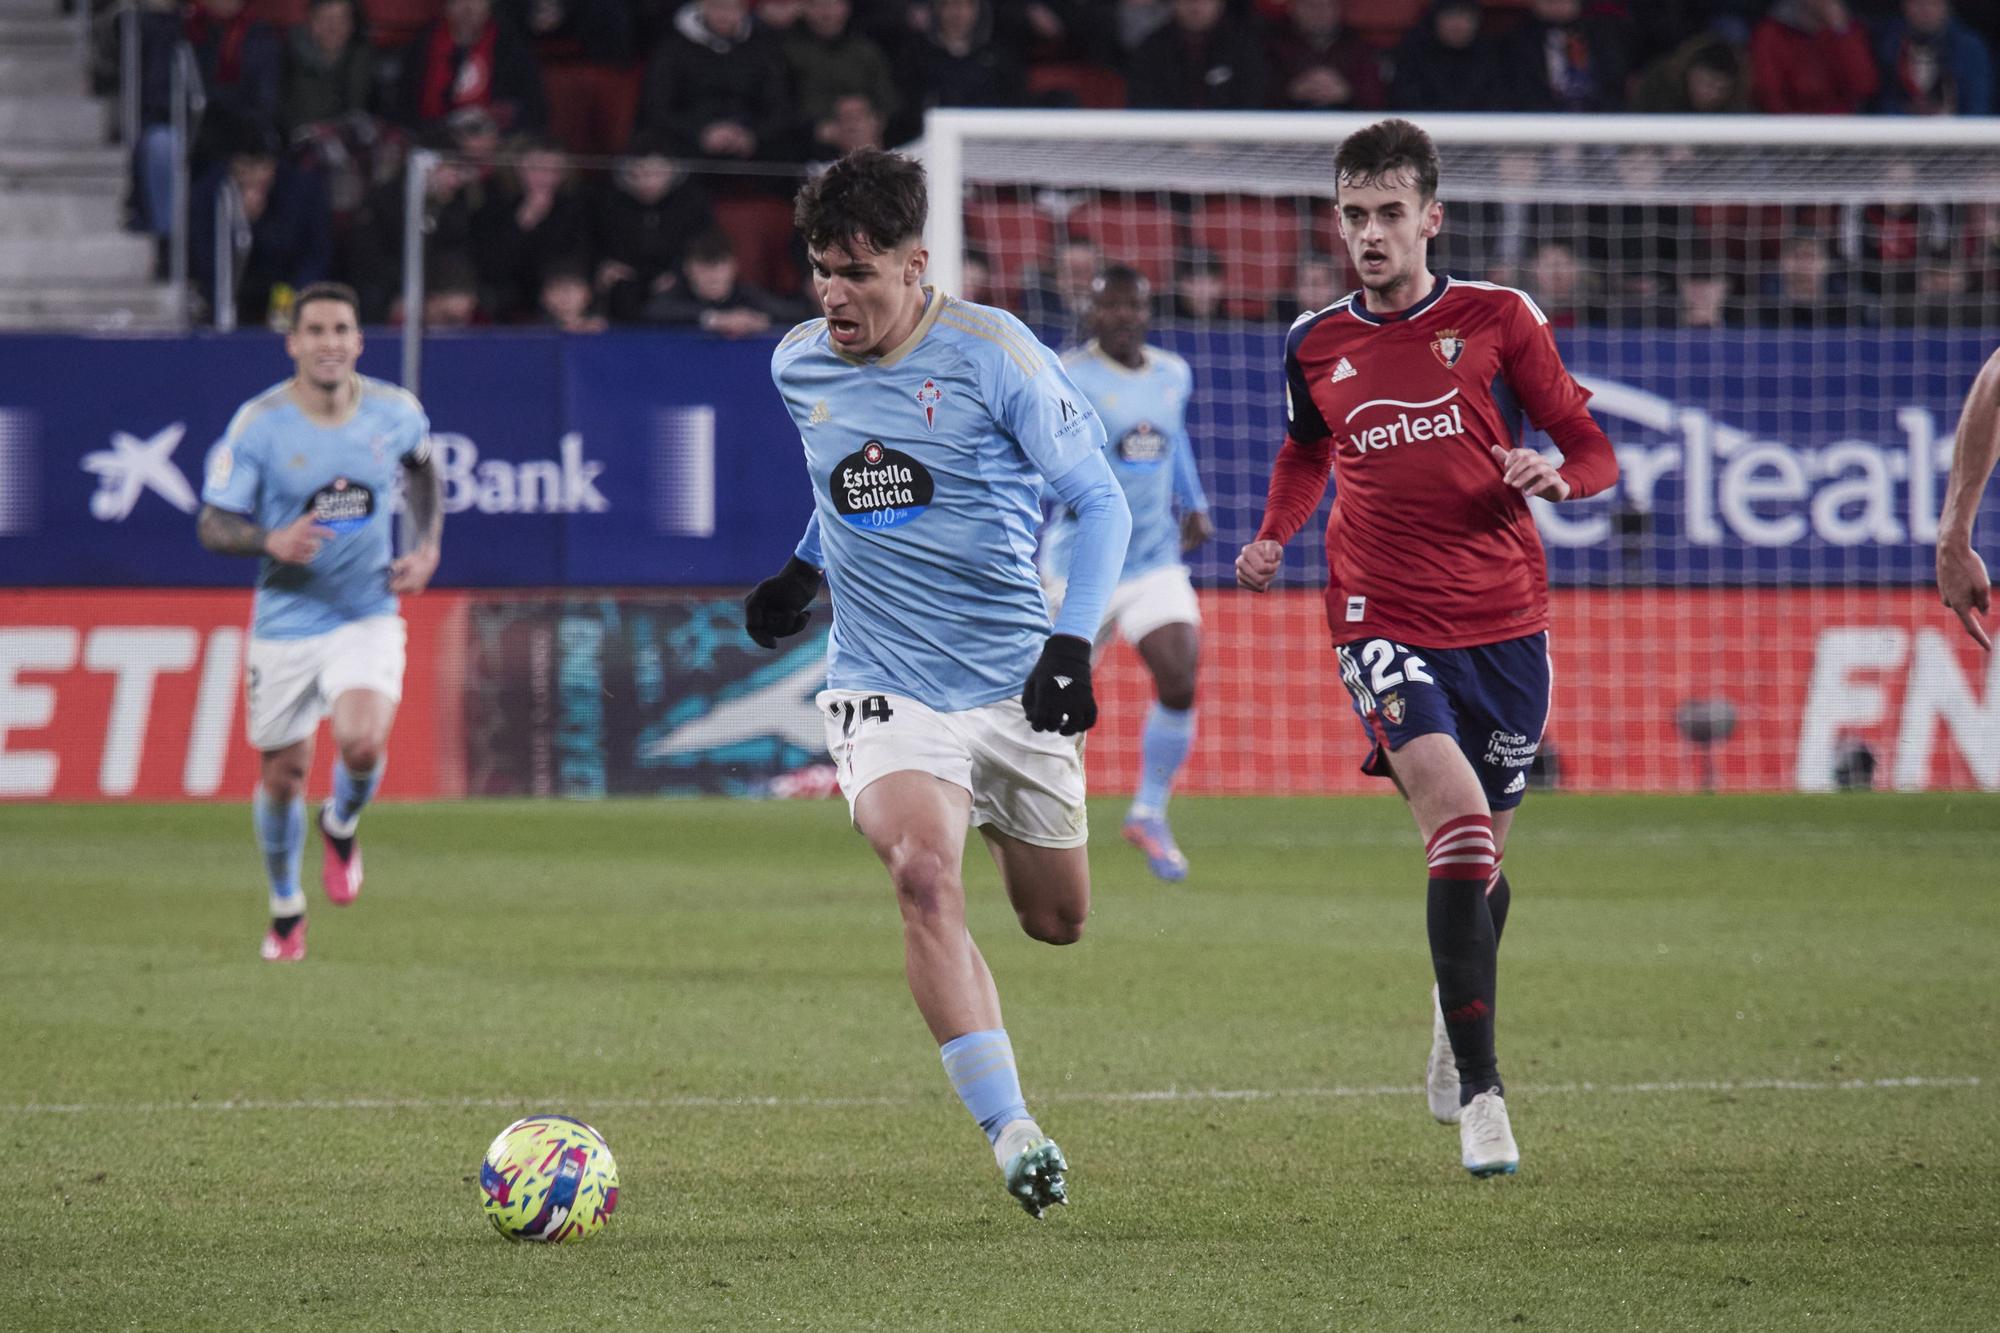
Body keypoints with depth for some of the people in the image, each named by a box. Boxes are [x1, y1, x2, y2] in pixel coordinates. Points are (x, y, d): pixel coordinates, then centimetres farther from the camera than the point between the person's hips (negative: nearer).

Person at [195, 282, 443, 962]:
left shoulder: (395, 412, -5)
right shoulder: (258, 424, -12)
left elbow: (423, 470, 19)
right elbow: (212, 525, -8)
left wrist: (427, 547, 5)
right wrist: (272, 542, -28)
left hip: (368, 617, 0)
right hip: (285, 621, 0)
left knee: (362, 743, -24)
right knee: (283, 776, 7)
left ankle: (342, 826, 12)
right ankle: (286, 909, 34)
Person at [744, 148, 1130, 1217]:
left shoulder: (991, 354, -11)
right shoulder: (799, 365, 3)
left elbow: (1099, 500, -6)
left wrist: (1073, 640, -17)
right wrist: (805, 567, 23)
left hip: (1014, 680, -1)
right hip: (886, 687, 1)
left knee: (1056, 921, 13)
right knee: (922, 874, -27)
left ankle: (998, 818, 51)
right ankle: (1010, 1130, -27)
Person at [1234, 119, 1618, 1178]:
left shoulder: (1496, 318, 1)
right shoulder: (1314, 345, 6)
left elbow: (1592, 452, 5)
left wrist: (1553, 475, -17)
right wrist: (1273, 538, 11)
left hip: (1504, 621, 1)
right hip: (1384, 622, -1)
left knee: (1480, 865, 11)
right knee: (1459, 825, -22)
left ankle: (1456, 1014, 45)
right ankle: (1479, 1097, -19)